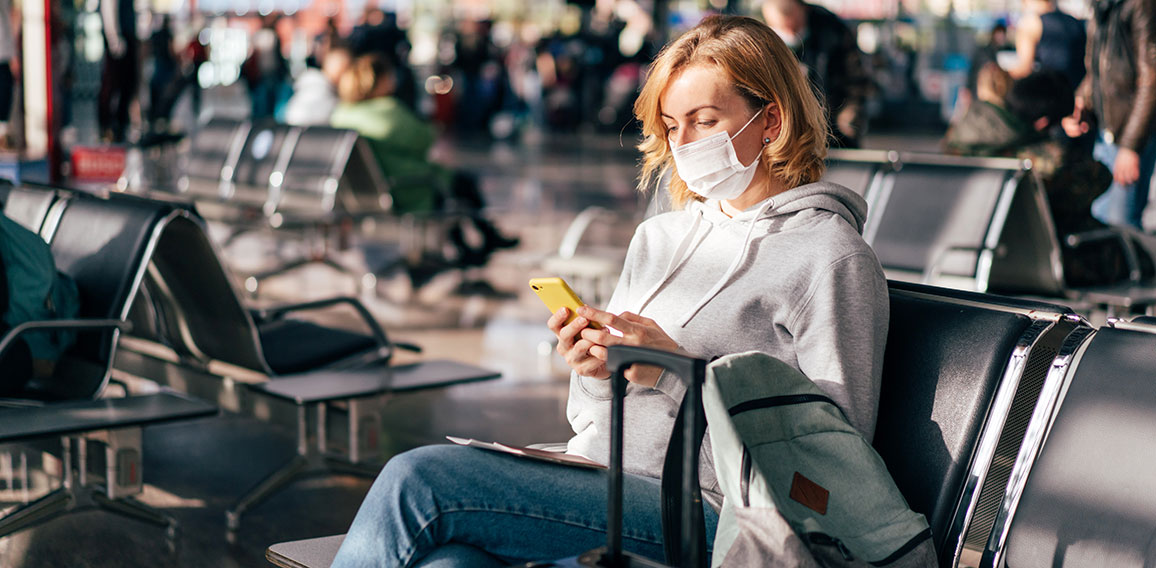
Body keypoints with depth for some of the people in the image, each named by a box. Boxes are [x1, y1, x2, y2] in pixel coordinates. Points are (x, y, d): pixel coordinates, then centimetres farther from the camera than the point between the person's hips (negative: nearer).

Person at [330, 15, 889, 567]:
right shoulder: (657, 238, 22)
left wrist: (676, 374, -13)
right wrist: (595, 376, -1)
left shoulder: (830, 256, 0)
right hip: (595, 488, 6)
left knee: (419, 481, -22)